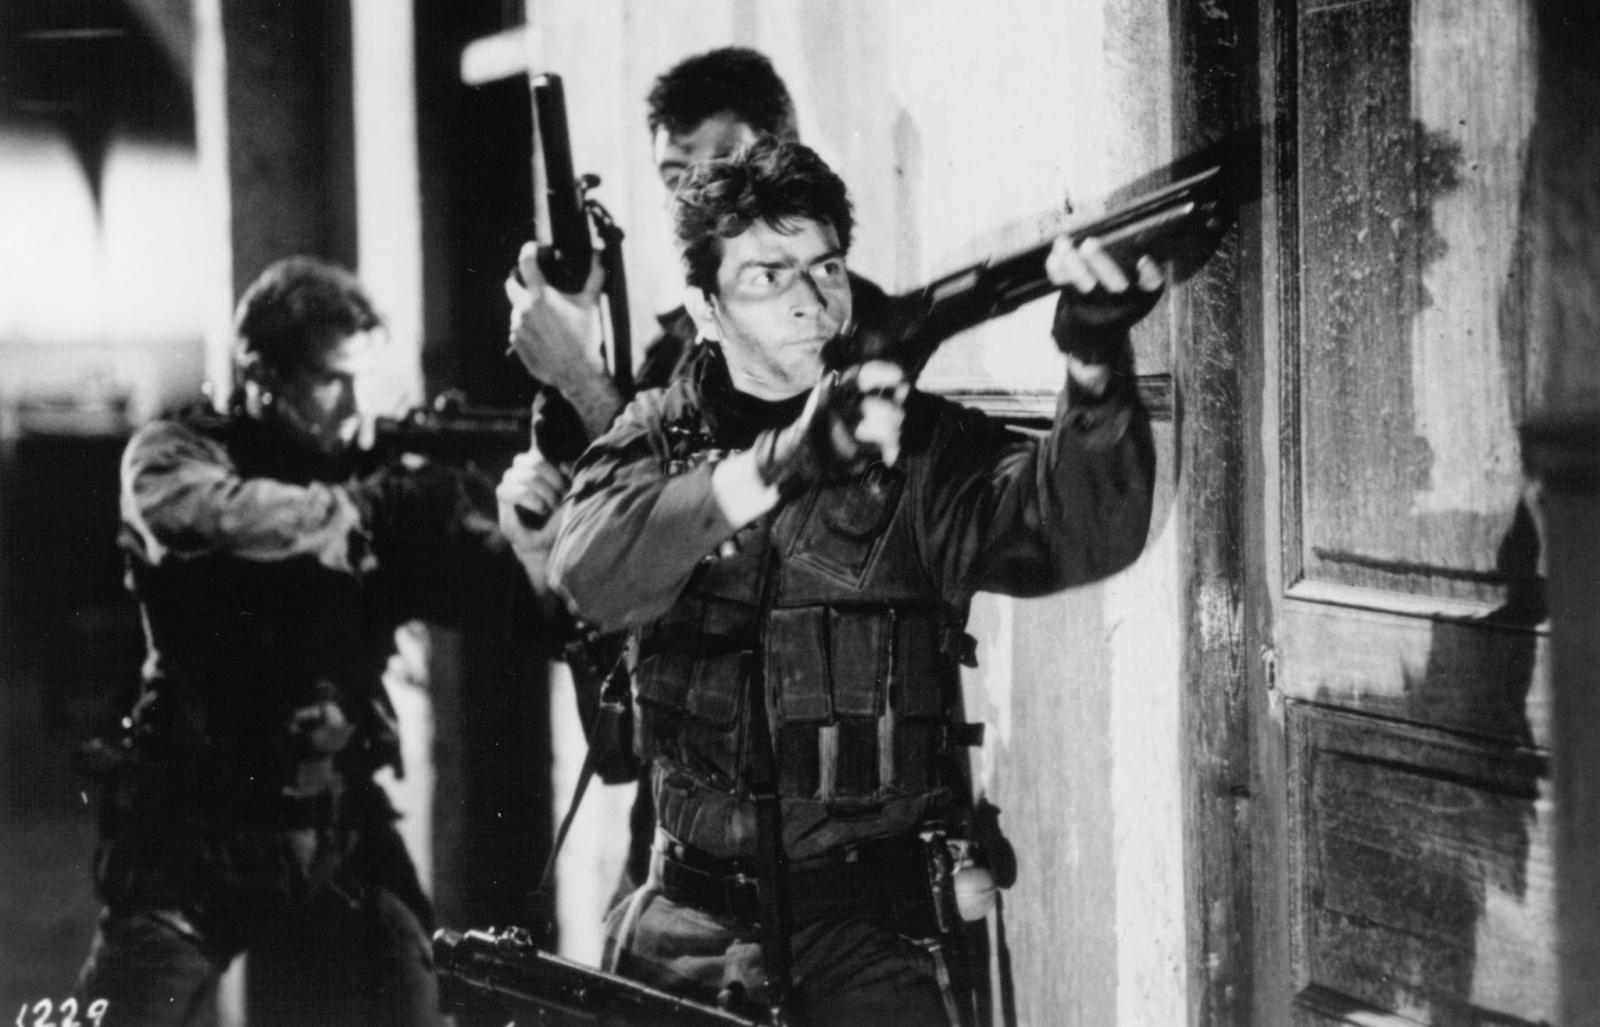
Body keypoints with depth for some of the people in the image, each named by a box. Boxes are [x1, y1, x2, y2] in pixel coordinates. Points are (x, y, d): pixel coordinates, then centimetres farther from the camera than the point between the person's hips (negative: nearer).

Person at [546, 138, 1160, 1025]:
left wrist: (1096, 367, -40)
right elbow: (593, 573, -17)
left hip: (870, 932, -2)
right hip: (684, 934, 2)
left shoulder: (920, 447, -3)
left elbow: (1080, 534, -20)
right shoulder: (656, 441, 3)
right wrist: (783, 462, -33)